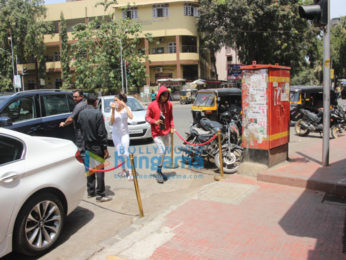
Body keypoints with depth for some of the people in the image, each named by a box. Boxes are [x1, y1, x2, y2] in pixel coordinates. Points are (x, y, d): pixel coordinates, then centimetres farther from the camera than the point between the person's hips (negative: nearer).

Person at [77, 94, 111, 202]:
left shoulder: (81, 113, 3)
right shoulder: (97, 113, -15)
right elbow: (102, 132, -15)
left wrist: (85, 139, 16)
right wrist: (105, 148, -10)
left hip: (87, 145, 6)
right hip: (97, 146, -6)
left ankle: (90, 192, 24)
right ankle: (100, 194, 3)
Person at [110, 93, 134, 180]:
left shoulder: (126, 108, -7)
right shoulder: (114, 110, -2)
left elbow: (131, 117, -27)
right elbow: (111, 122, -10)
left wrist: (124, 105, -24)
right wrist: (113, 110, -17)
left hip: (124, 133, -3)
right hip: (115, 133, 3)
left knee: (125, 153, -10)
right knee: (119, 153, 9)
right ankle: (123, 170, 24)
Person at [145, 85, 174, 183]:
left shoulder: (169, 104, 4)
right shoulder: (152, 105, -7)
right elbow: (147, 117, -2)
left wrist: (172, 126, -1)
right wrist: (154, 121, -19)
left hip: (166, 132, 5)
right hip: (156, 132, -5)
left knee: (164, 153, 11)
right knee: (162, 151, -14)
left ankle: (160, 171, 27)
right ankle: (159, 172, 4)